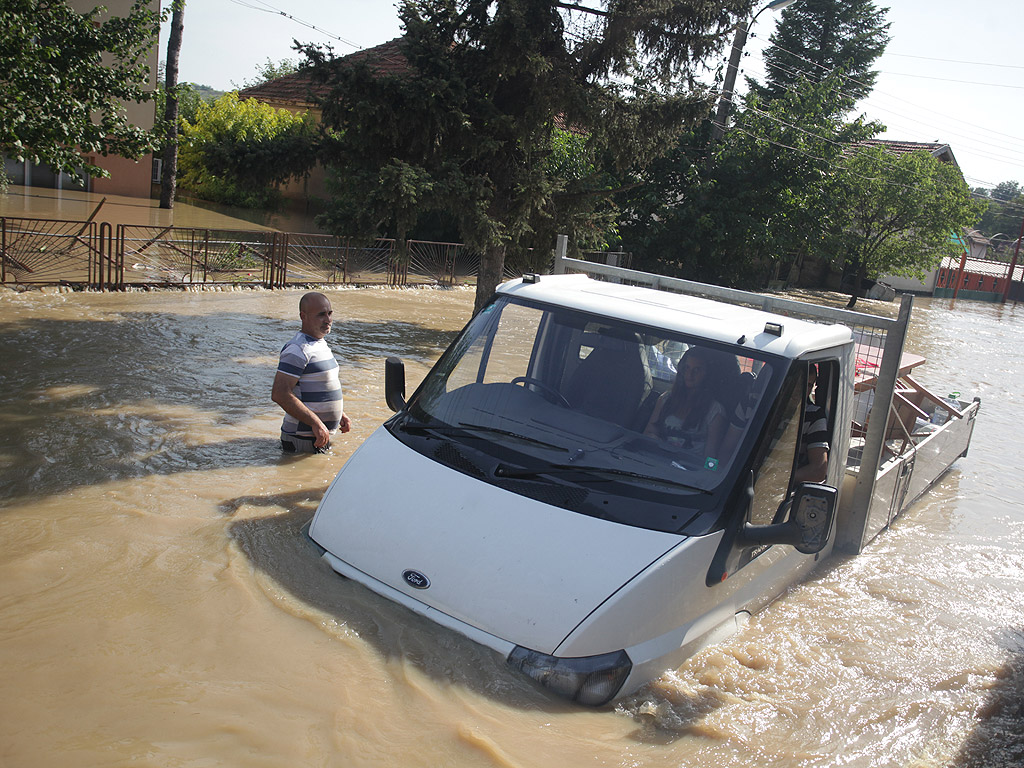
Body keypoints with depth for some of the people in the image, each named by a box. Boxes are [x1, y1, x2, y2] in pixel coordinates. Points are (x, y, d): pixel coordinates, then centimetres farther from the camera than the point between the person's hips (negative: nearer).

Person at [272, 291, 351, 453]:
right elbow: (280, 394, -26)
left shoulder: (321, 344, 13)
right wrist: (316, 423, -26)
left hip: (322, 436, 9)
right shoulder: (298, 350, -18)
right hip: (303, 440, -9)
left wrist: (340, 414, 14)